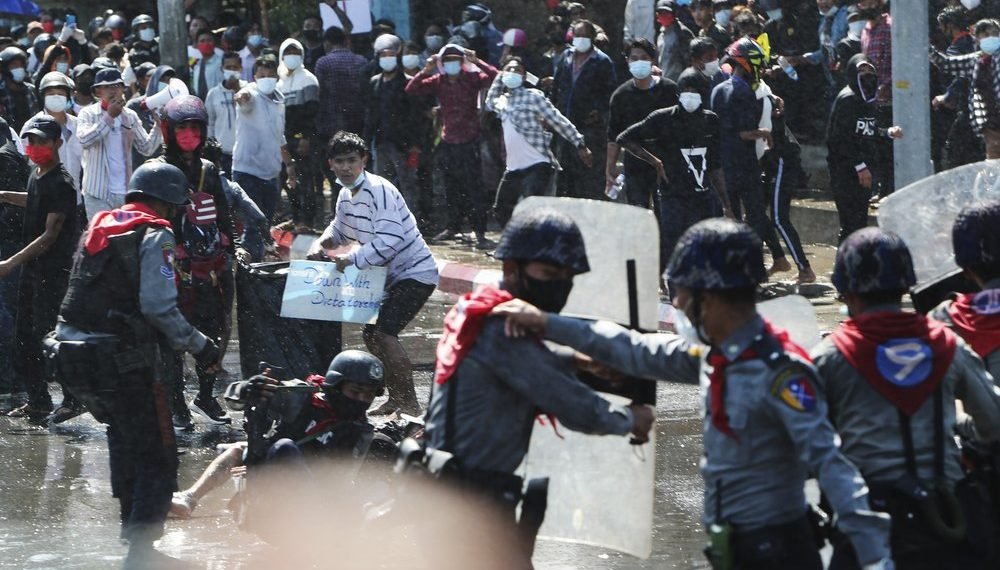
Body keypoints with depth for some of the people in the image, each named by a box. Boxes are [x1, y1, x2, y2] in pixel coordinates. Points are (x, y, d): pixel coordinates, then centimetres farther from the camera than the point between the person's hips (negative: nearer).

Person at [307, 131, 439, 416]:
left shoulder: (379, 191, -23)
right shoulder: (346, 195, 7)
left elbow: (389, 241, -31)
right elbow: (339, 229, 24)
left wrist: (353, 260, -28)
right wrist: (321, 243, 3)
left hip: (414, 273, -10)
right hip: (392, 275, 10)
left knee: (383, 332, -20)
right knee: (371, 334, 12)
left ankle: (409, 403, -16)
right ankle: (396, 397, 25)